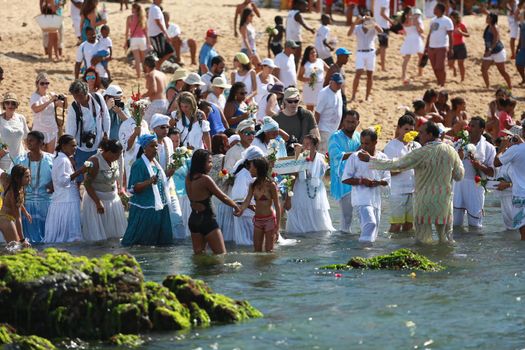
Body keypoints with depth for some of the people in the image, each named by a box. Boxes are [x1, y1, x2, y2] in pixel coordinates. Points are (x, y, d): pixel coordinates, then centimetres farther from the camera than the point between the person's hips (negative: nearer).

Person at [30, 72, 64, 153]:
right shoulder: (35, 97, -11)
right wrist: (50, 101, -37)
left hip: (52, 130, 4)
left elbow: (64, 106, 1)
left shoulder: (52, 95, 2)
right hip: (40, 130, -4)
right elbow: (36, 109, -30)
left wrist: (64, 100, -22)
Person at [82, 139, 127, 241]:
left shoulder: (114, 161, 2)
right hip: (96, 198, -7)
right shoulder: (95, 162, -20)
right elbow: (87, 183, -20)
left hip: (112, 200, 7)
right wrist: (98, 202, -23)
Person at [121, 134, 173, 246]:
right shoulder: (139, 165, -12)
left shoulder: (156, 163, 13)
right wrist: (149, 182, -33)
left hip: (159, 206, 8)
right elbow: (134, 188, -19)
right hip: (145, 210, -8)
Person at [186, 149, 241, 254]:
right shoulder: (205, 179, -17)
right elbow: (223, 197, -9)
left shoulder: (189, 178, 3)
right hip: (207, 219, -7)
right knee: (221, 255, -3)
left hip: (193, 219, 7)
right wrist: (236, 206, 5)